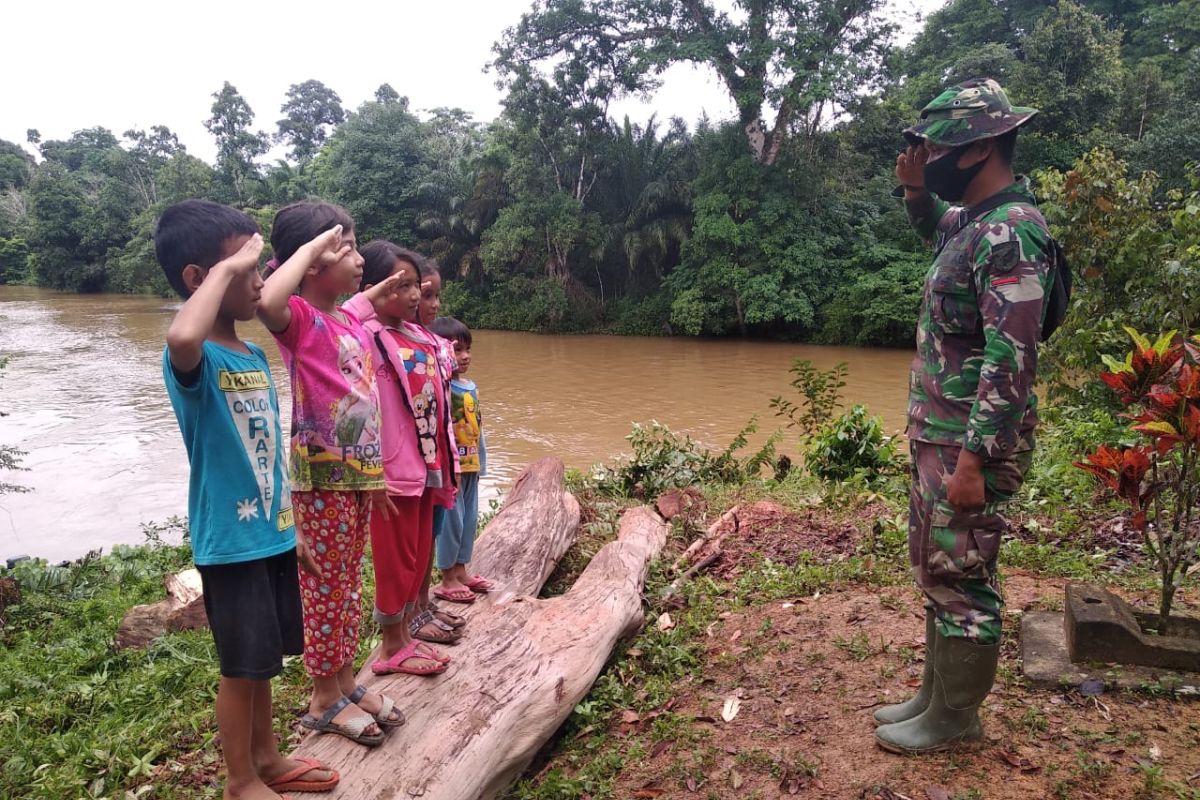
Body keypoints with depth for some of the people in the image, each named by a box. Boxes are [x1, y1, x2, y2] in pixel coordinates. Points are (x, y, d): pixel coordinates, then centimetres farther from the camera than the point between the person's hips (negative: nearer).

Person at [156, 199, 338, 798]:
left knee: (261, 659, 21)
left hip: (270, 535, 7)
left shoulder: (255, 357, 7)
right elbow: (182, 337, -46)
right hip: (230, 542, -7)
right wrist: (227, 268, -31)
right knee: (242, 665, 8)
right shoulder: (195, 358, -18)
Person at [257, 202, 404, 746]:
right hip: (321, 477, -8)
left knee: (348, 584, 17)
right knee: (325, 588, 5)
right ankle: (324, 698, 20)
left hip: (359, 473, 8)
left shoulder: (352, 323, 10)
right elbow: (267, 302, -40)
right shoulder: (299, 318, -13)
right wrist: (310, 247, -25)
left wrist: (376, 473, 20)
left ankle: (345, 682, 31)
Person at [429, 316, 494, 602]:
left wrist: (481, 461, 16)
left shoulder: (472, 387, 10)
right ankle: (447, 579, 14)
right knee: (452, 519, 1)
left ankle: (461, 571, 30)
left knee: (469, 518, 15)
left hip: (470, 464, 8)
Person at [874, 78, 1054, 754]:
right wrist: (916, 189, 15)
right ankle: (937, 694, 32)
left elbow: (1011, 360, -24)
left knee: (960, 580, 2)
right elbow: (936, 228, 36)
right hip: (939, 435, 10)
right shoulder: (975, 220, 10)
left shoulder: (1010, 234, -19)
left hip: (970, 444, -10)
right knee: (936, 571, 17)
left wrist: (973, 461, -24)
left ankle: (955, 717, 19)